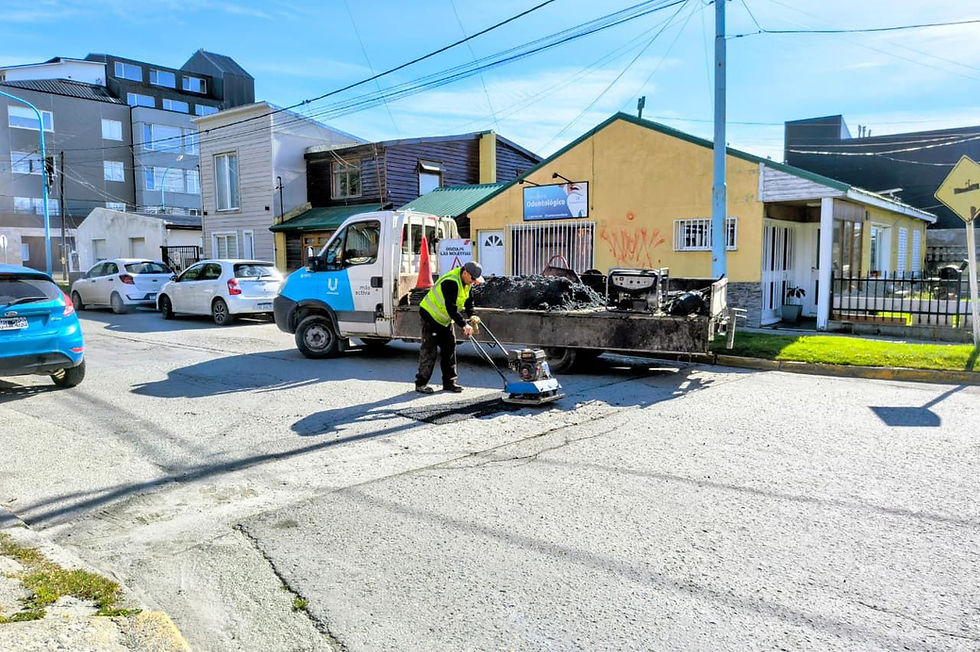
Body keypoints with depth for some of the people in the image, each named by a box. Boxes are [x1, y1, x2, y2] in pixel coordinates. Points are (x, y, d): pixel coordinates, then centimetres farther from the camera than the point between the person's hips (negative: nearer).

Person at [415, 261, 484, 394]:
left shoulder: (465, 281, -1)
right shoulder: (451, 282, -31)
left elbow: (468, 299, 14)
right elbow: (451, 308, -35)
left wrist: (471, 315, 1)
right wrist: (464, 325, -36)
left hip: (444, 319, 9)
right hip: (430, 315, -9)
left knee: (449, 348, 7)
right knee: (429, 350, -7)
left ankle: (449, 382, 14)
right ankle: (421, 384, 1)